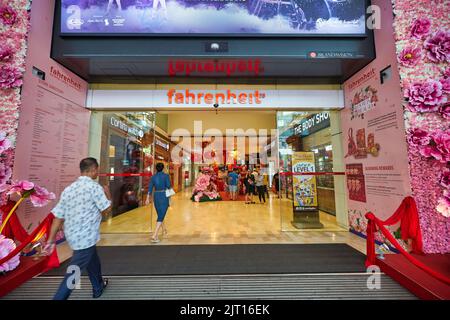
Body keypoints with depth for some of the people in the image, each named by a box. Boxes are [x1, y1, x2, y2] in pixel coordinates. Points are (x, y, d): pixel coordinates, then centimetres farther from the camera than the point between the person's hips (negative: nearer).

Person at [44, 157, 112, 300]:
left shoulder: (68, 189, 4)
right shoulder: (94, 186, -17)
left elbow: (58, 217, 4)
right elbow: (106, 209, -12)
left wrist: (51, 240, 10)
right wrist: (107, 193, 2)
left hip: (73, 235, 9)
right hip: (85, 237, -9)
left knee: (93, 261, 25)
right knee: (74, 273, 6)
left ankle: (98, 288, 44)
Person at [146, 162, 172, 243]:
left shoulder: (153, 177, 5)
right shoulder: (166, 175, -7)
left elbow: (150, 188, 0)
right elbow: (169, 186, -16)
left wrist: (148, 199, 0)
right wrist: (170, 187, 8)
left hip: (156, 197, 5)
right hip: (164, 197, -5)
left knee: (160, 215, 22)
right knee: (160, 217, -3)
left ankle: (164, 230, 42)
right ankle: (154, 236, -12)